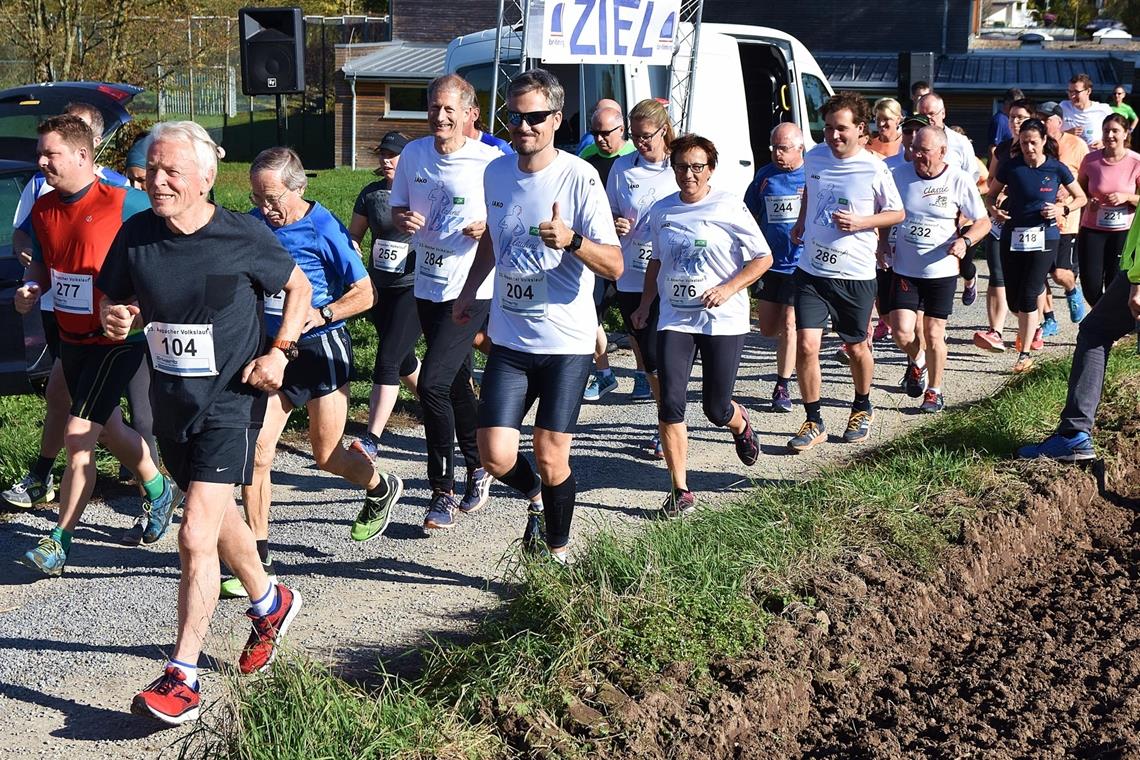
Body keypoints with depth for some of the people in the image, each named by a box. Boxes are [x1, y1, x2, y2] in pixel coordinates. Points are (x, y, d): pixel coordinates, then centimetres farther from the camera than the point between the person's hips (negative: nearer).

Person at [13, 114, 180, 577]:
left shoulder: (124, 204, -17)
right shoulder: (43, 209, 3)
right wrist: (30, 288, -4)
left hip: (117, 339, -7)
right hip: (71, 339, 7)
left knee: (78, 437, -11)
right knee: (108, 429, 20)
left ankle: (60, 541, -1)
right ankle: (159, 492, 44)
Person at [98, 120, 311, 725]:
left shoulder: (245, 237, -14)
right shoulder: (136, 235, -4)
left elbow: (298, 288, 3)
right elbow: (114, 305, 8)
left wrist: (279, 351, -9)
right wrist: (115, 320, -16)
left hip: (230, 401, -5)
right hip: (169, 400, 6)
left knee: (196, 535, -15)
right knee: (219, 516, 22)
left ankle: (181, 678, -8)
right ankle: (270, 603, 48)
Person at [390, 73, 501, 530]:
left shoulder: (490, 162, -11)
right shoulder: (414, 154, 4)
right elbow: (397, 209, 15)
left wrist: (490, 229, -23)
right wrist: (403, 220, -8)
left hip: (471, 290, -6)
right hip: (427, 286, 6)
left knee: (433, 382, -16)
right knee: (457, 384, 18)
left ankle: (443, 492, -5)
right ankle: (477, 470, 36)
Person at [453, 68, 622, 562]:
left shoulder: (578, 177, -12)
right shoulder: (495, 173, 4)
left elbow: (614, 267, -16)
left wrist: (571, 240, -32)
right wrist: (470, 290, 24)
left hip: (566, 343, -4)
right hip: (508, 341, 4)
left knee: (551, 460, 0)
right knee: (495, 456, -3)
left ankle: (559, 550, 25)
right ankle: (535, 498, 31)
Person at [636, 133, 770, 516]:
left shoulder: (729, 207, -6)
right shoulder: (661, 211, 6)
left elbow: (763, 258, -3)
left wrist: (728, 288, -16)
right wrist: (645, 305, 15)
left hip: (723, 320, -3)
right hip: (675, 320, 3)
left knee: (716, 409, 2)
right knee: (670, 405, -10)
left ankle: (740, 422, 42)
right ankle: (680, 491, 1)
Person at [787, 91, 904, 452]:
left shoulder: (874, 169, -10)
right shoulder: (814, 158, 1)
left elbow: (897, 213, 0)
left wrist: (861, 222, -15)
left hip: (856, 275, -2)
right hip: (812, 271, 2)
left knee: (857, 348, 13)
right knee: (806, 345, -9)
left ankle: (862, 408, 39)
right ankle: (813, 422, 5)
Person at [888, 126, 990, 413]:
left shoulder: (959, 181, -8)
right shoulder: (900, 174, -2)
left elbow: (983, 222, -2)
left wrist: (964, 241, -21)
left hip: (941, 271, -1)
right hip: (905, 270, 2)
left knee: (933, 335, 3)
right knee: (901, 332, -9)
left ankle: (934, 391, 24)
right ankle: (917, 361, 26)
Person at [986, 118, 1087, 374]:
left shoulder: (1057, 169, -3)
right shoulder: (1010, 167, 0)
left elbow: (1081, 197, 10)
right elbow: (991, 194, 14)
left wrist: (1062, 208, -9)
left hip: (1044, 238, -2)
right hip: (1012, 237, 2)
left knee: (1028, 295, -12)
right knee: (1013, 299, 4)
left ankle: (1025, 352, -2)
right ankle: (1027, 329, 38)